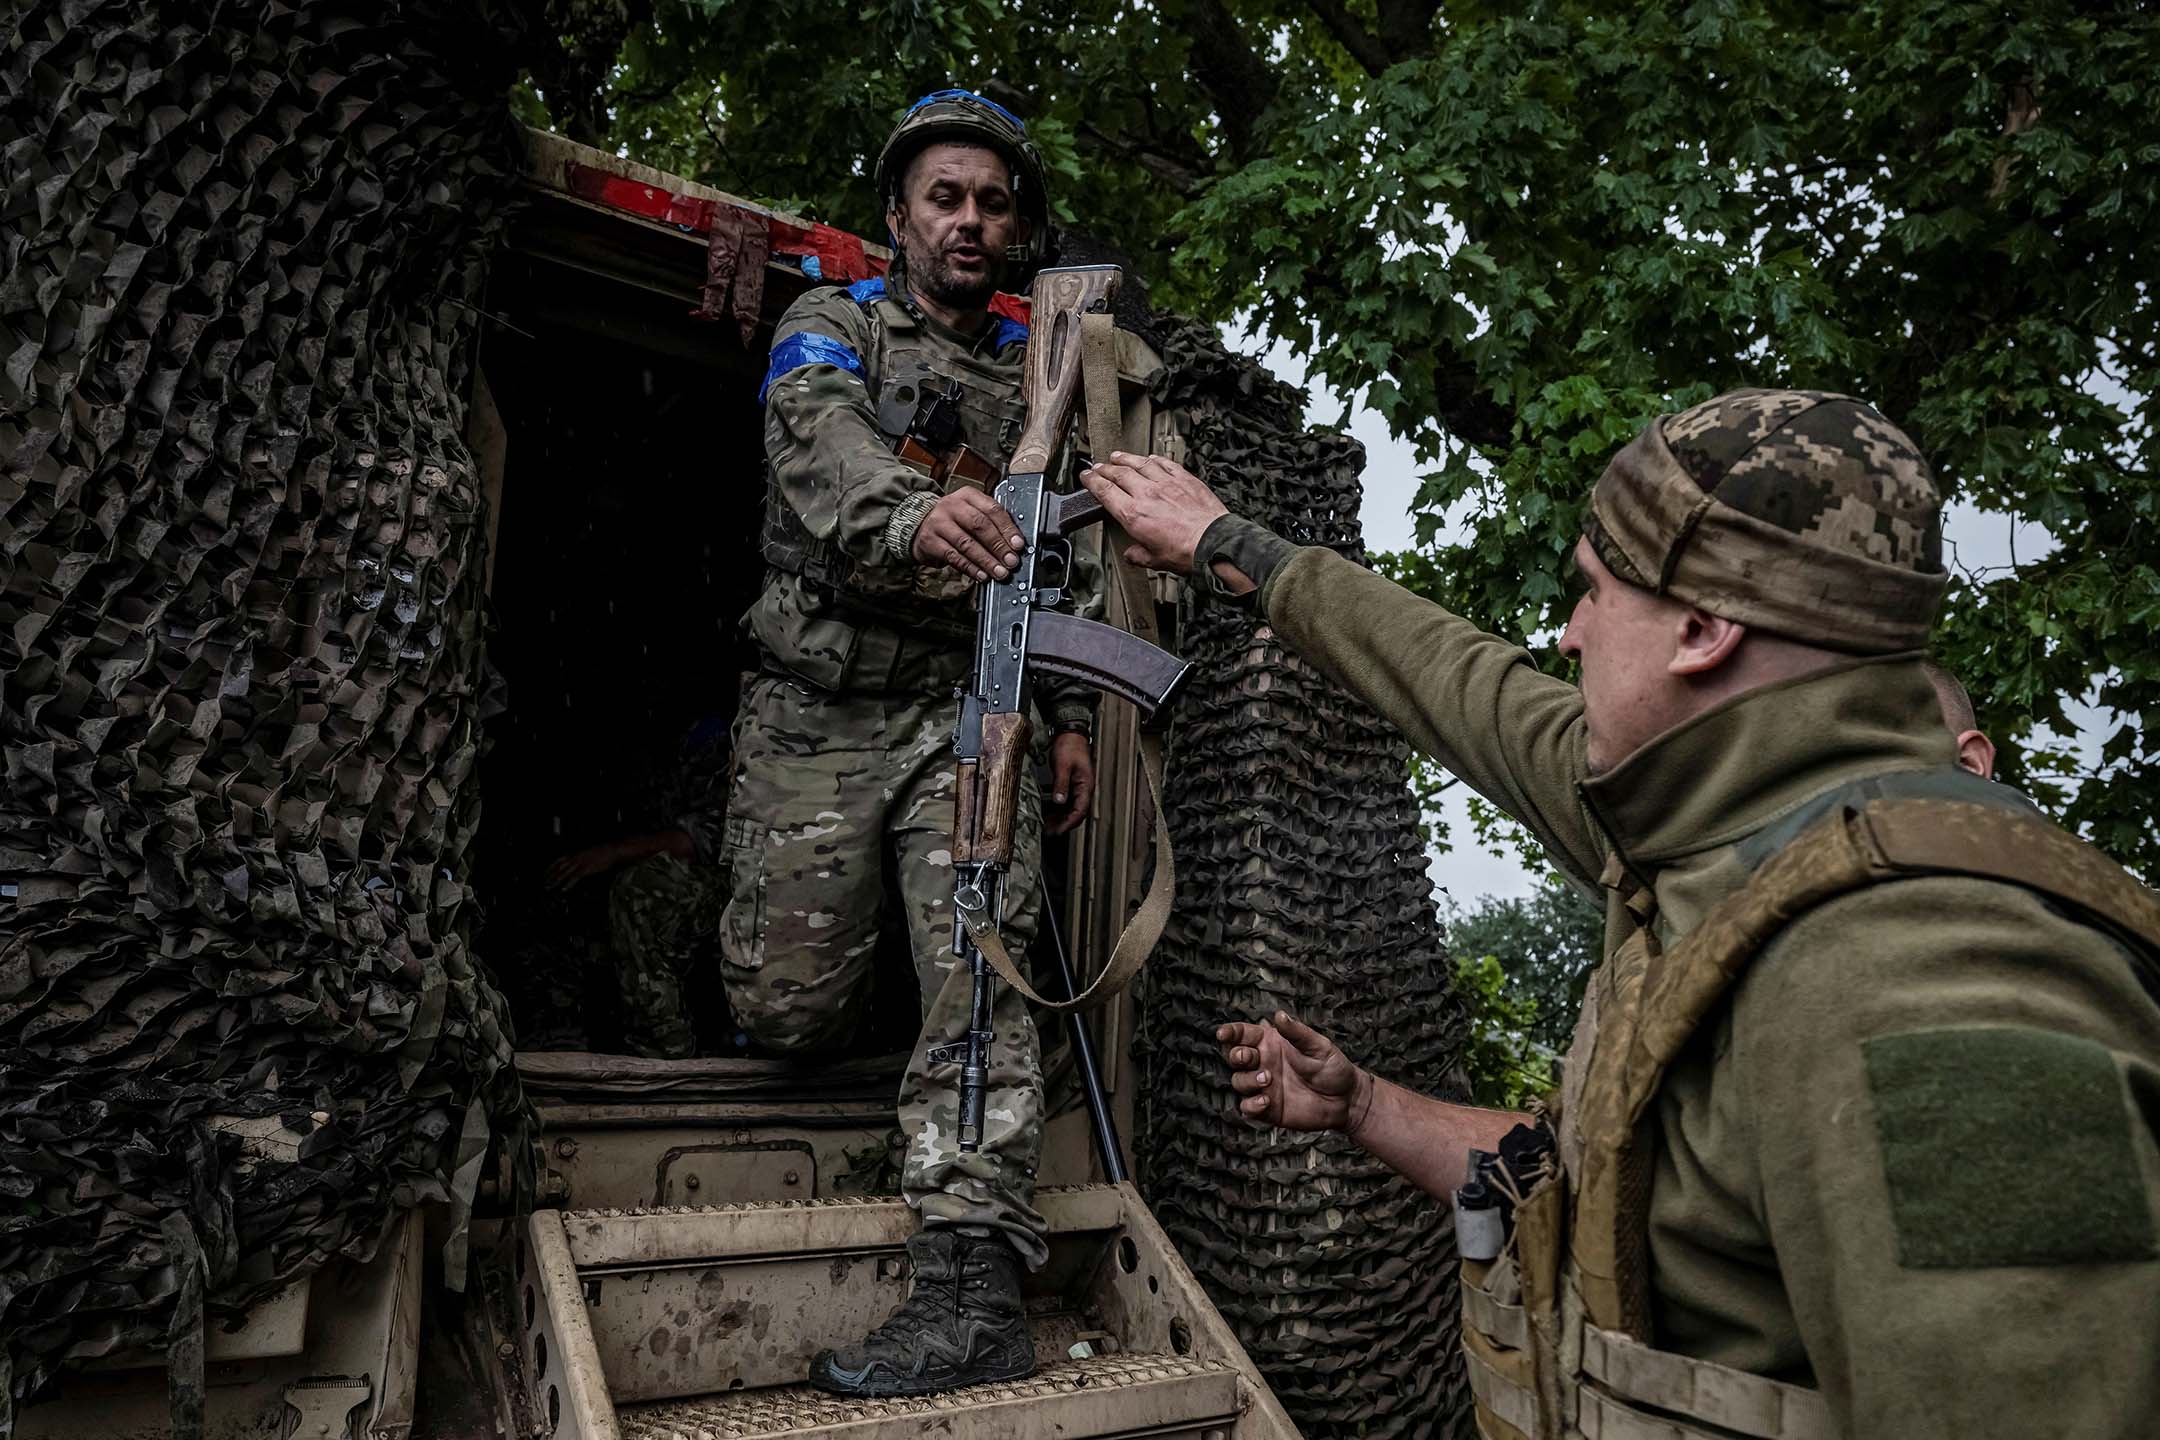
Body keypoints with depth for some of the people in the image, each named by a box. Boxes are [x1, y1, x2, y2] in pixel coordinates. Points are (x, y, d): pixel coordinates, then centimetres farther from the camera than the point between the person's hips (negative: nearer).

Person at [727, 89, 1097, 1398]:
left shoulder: (1034, 371, 18)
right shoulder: (830, 327, 6)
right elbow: (826, 456, -18)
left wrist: (1071, 715, 9)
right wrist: (913, 515, -41)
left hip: (970, 711, 2)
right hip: (820, 706, -1)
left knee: (979, 978, -13)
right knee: (791, 1007, -1)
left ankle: (978, 1295, -12)